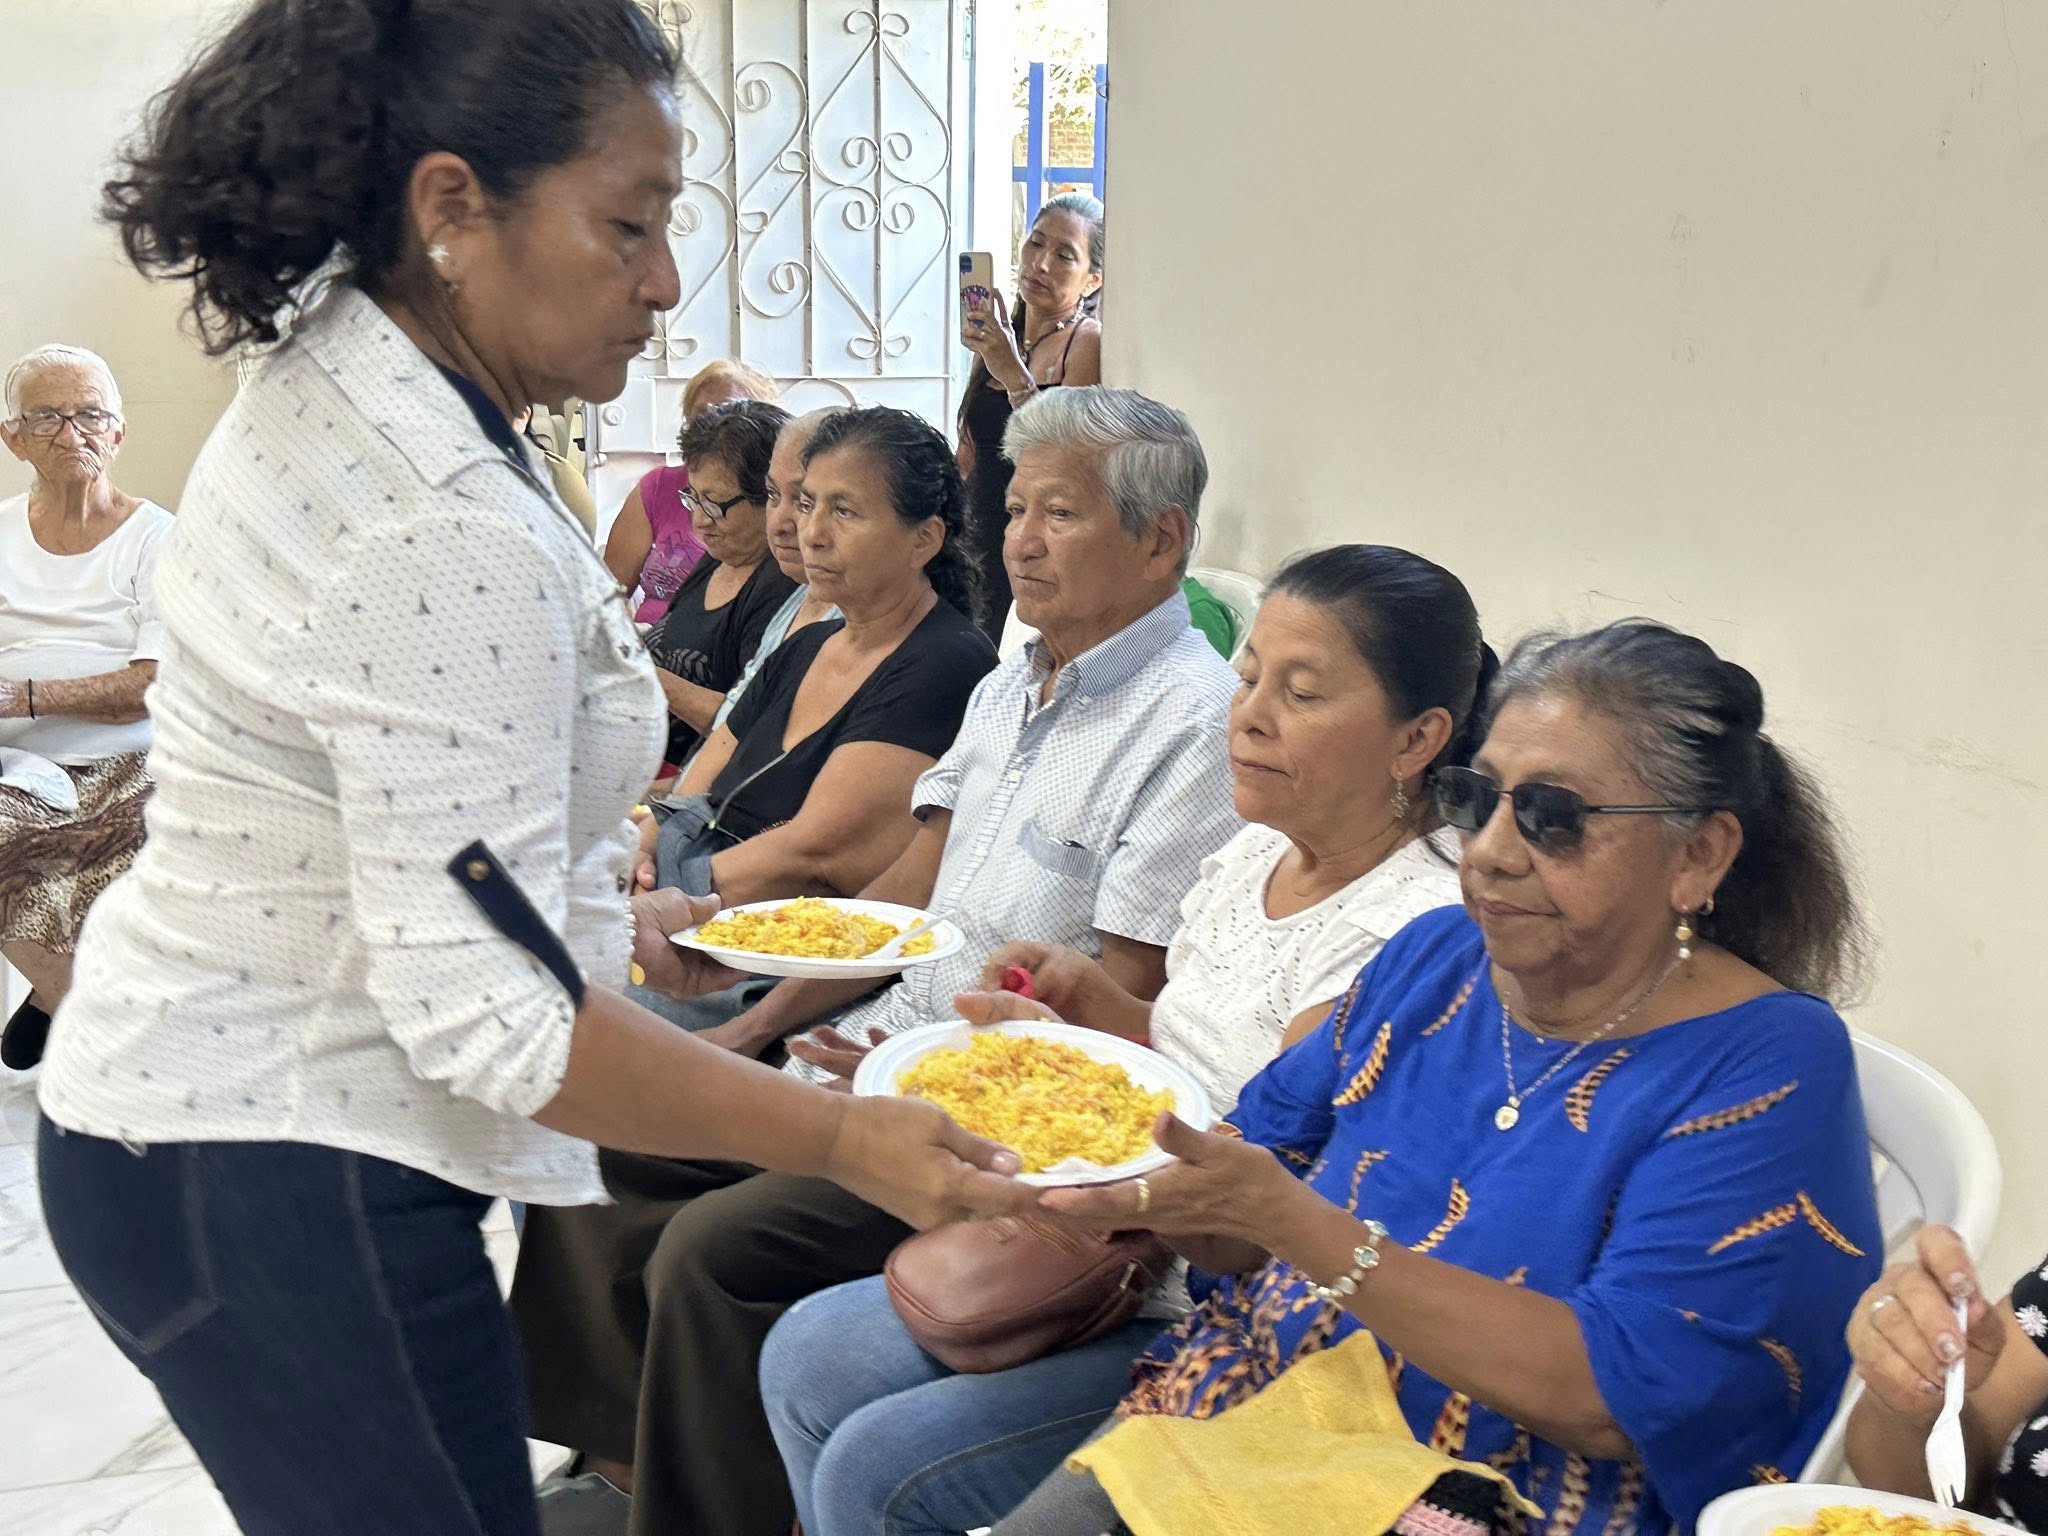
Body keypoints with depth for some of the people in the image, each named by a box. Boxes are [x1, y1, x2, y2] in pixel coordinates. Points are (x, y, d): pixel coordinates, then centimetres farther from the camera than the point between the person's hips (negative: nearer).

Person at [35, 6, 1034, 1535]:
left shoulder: (321, 393, 4)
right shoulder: (444, 531, -28)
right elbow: (487, 1008, -27)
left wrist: (613, 915, 18)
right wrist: (841, 1138, -22)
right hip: (279, 1193, -10)